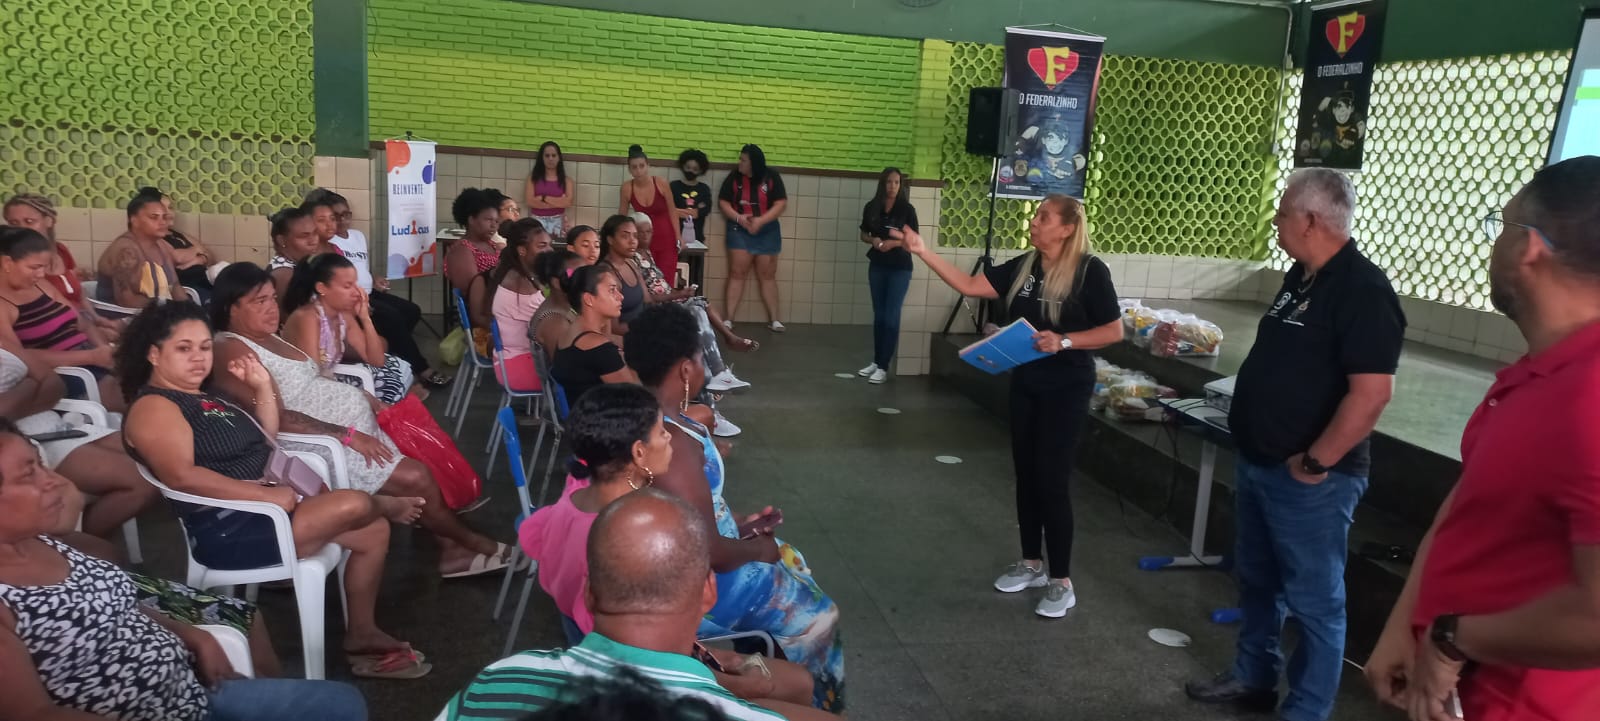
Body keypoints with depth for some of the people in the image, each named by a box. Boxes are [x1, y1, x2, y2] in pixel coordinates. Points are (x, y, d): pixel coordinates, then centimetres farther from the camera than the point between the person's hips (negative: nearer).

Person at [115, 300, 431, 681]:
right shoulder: (153, 407, -10)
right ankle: (388, 505, 10)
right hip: (228, 532, -10)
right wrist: (268, 495, -26)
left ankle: (362, 635, 8)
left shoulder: (204, 396, 18)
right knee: (354, 505, -23)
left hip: (261, 504, 10)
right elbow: (182, 476, -26)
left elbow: (265, 440, 24)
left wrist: (262, 386, 11)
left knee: (373, 532, 3)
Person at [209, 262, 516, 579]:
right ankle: (468, 541, 10)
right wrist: (347, 435, -24)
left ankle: (450, 545, 5)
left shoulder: (268, 336, 14)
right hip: (322, 443, -10)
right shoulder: (232, 351, -15)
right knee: (415, 477, -14)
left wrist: (365, 397, 7)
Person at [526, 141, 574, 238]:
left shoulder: (566, 180, 7)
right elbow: (529, 201, -6)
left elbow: (568, 202, -6)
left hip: (558, 221, 1)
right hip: (537, 220, -1)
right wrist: (559, 202, -8)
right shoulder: (533, 178, 6)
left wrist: (543, 198, -8)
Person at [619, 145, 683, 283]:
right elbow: (621, 217, 4)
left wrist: (678, 238, -4)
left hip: (666, 239, -1)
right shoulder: (627, 188, -9)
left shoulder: (661, 183, -13)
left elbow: (672, 212, -3)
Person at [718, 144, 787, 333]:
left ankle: (774, 319, 12)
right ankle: (729, 318, -1)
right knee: (737, 274, -3)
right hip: (740, 231, 0)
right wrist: (738, 217, -18)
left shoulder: (771, 177, -7)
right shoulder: (734, 177, -5)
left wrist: (761, 221, -21)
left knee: (767, 275, 7)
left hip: (767, 232, 0)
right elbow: (723, 201, -1)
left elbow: (781, 203, -11)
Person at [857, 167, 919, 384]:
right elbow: (864, 235, 11)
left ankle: (884, 367, -3)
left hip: (900, 268, -4)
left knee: (891, 316, -6)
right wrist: (873, 240, -10)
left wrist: (897, 240, -23)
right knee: (878, 315, 11)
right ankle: (876, 361, 19)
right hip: (877, 266, 4)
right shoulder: (871, 207, 1)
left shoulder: (907, 209, -8)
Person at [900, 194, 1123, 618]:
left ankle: (1062, 582, 9)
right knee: (1026, 473, 13)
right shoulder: (1023, 267, 3)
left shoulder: (1090, 271, -14)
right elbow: (969, 286, 0)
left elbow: (1114, 331, -11)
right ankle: (1031, 564, 29)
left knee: (1052, 479, -4)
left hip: (1066, 388, -6)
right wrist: (923, 252, -8)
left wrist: (1064, 341, -24)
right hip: (1024, 383, 6)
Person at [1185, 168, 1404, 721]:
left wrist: (1315, 462, -21)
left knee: (1314, 599, 4)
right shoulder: (1300, 278, 10)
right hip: (1256, 463, 10)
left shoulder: (1362, 290, -20)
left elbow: (1371, 392, -26)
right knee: (1256, 579, 21)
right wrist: (1252, 447, 16)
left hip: (1308, 480, -9)